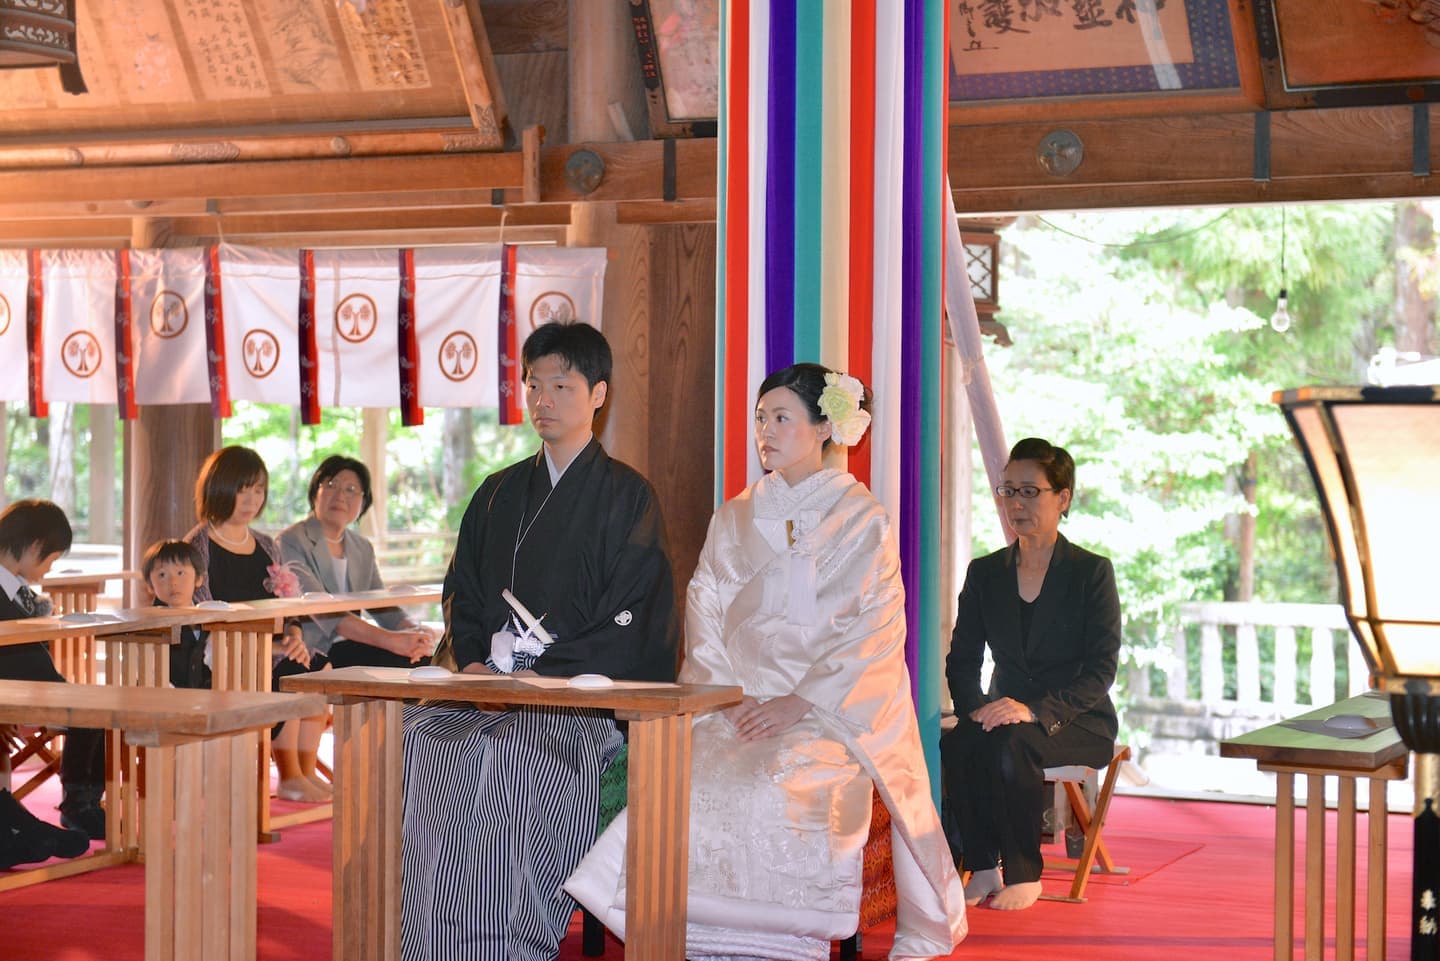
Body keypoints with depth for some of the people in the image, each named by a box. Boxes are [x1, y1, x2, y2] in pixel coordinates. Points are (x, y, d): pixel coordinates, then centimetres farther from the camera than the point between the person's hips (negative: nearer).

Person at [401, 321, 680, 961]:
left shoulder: (627, 496, 2)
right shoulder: (500, 493, 20)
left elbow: (631, 623, -6)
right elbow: (461, 591, 20)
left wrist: (544, 676, -16)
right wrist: (471, 661, -1)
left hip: (581, 692, -5)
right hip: (490, 684, 5)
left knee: (503, 753, -35)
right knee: (418, 738, -25)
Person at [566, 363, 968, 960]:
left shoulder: (861, 519, 4)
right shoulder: (735, 519, 18)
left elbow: (875, 631, -5)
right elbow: (705, 612, 11)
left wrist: (799, 703, -15)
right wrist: (728, 695, -7)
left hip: (831, 709, -4)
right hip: (742, 702, 4)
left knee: (770, 792, -31)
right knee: (684, 781, -24)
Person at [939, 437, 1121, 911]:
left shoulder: (1092, 572, -4)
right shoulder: (985, 572, 9)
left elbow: (1101, 669, -11)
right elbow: (961, 660, 9)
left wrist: (1035, 710, -25)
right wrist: (976, 707, -14)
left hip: (1077, 723, -3)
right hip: (1004, 712, 4)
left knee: (1008, 744, -35)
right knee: (955, 745, -31)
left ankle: (1024, 874, -19)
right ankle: (983, 867, -18)